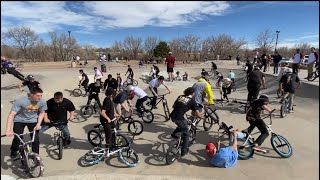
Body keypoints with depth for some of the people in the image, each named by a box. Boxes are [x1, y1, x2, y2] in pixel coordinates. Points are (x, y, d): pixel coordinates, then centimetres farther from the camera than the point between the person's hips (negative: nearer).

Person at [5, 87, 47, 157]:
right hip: (20, 120, -1)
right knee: (17, 138, -9)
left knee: (36, 139, -5)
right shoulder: (20, 101, -29)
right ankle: (14, 151, 25)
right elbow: (11, 115, -27)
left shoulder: (42, 102, -20)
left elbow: (42, 113, -2)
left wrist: (38, 124, -11)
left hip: (33, 121, 2)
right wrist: (8, 130, -34)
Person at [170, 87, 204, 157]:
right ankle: (184, 151, 22)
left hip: (172, 116, 6)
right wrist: (201, 116, 22)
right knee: (186, 134, 17)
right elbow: (198, 114, 1)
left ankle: (174, 133, 27)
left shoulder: (180, 96, 17)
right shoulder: (192, 101, 3)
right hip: (179, 118, -6)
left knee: (185, 122, 34)